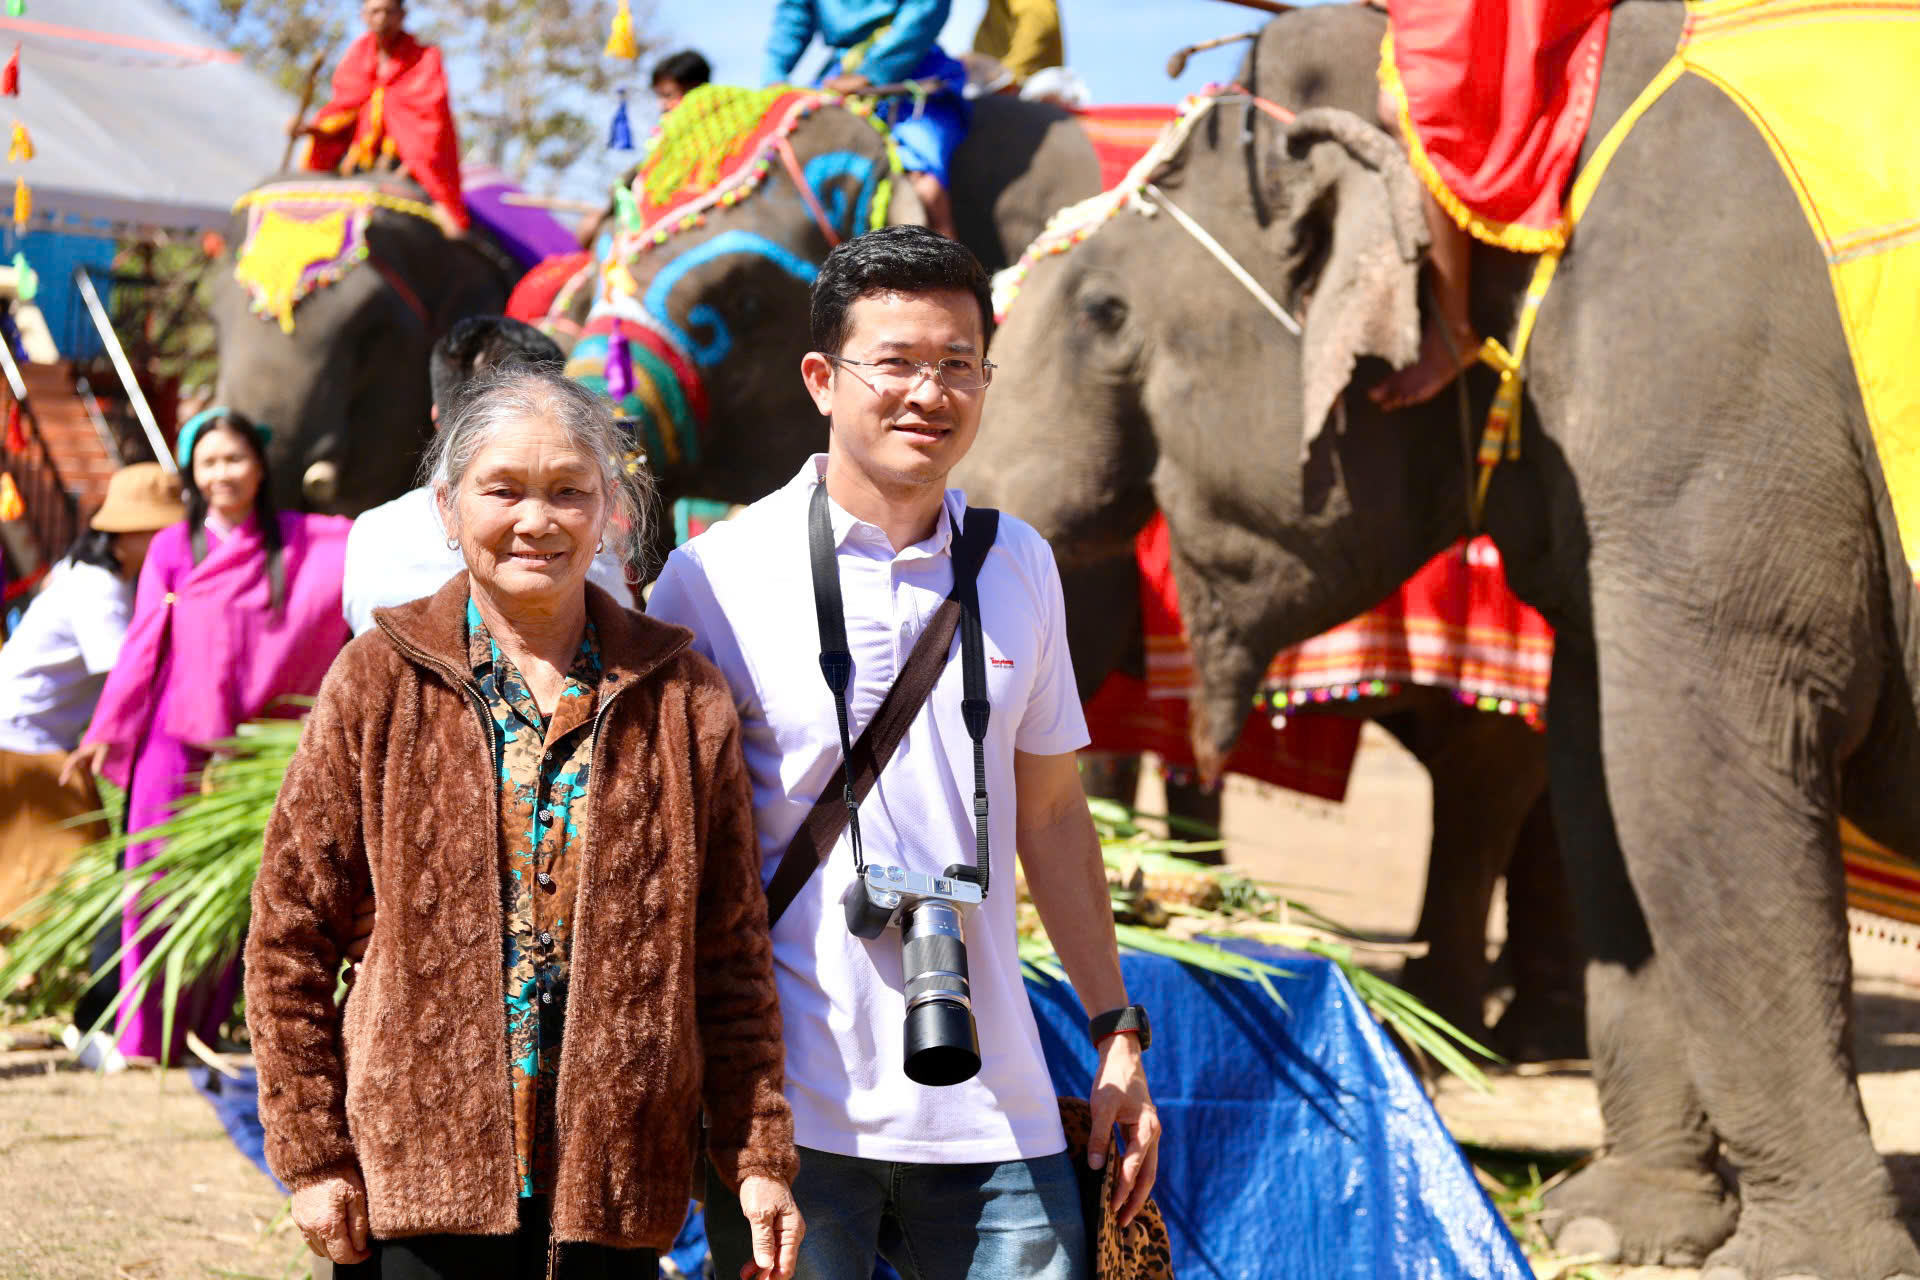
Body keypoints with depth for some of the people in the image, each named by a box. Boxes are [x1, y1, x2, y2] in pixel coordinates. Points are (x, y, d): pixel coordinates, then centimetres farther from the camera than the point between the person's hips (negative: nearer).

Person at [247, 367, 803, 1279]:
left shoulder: (682, 697, 6)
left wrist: (759, 1158, 2)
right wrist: (313, 1157, -2)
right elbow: (290, 930, 3)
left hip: (616, 1173, 1)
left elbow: (730, 954, 8)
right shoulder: (379, 684, 1)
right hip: (421, 1168, -1)